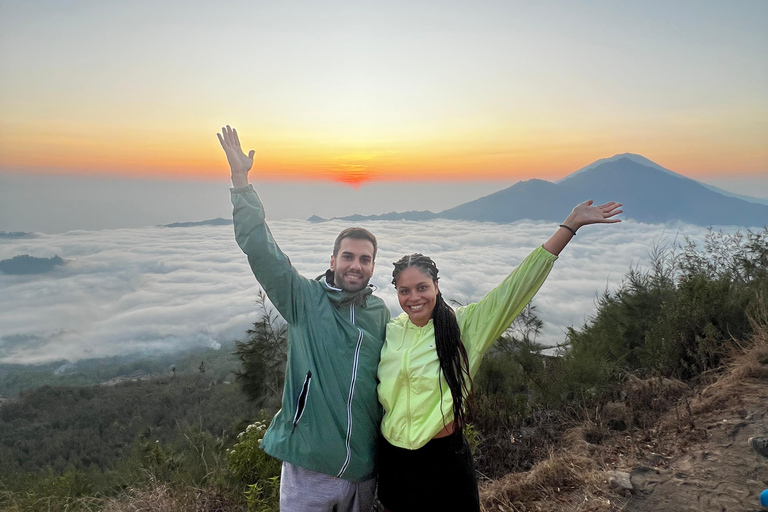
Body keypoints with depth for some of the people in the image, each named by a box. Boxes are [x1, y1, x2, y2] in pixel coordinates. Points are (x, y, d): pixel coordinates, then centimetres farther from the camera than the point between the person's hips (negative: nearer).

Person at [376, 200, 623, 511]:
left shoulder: (461, 325, -11)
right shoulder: (389, 331, -2)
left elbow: (513, 288, -18)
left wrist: (570, 225, -22)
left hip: (445, 458, -3)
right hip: (394, 459, 3)